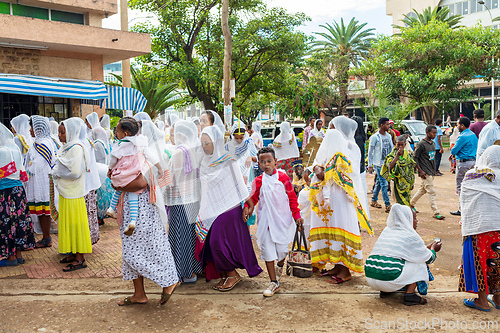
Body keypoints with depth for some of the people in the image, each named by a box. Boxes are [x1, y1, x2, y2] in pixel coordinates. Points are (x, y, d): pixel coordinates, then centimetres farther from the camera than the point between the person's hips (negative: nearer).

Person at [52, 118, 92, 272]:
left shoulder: (76, 148, -16)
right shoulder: (66, 147, 12)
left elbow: (75, 172, -23)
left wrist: (57, 172, -10)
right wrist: (56, 171, 1)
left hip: (73, 194, -9)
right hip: (65, 192, 9)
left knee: (75, 224, -3)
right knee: (68, 223, 15)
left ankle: (80, 259, 4)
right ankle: (74, 253, 26)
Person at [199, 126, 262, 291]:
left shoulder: (228, 161, -10)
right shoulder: (204, 164, 8)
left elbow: (240, 185, -7)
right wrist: (202, 210, 17)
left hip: (228, 209, -6)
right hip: (211, 211, 6)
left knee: (218, 243, -8)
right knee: (212, 243, 5)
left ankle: (233, 274, 10)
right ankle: (224, 276, 20)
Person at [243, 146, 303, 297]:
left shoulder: (283, 177, -2)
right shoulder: (258, 181, 3)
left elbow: (292, 197, 3)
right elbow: (253, 197, 13)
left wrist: (296, 215, 1)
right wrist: (247, 208, -6)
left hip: (282, 219, -1)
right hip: (265, 221, 2)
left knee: (282, 248, 3)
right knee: (267, 249, 1)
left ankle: (280, 265, 41)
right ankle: (274, 282, 13)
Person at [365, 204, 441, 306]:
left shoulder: (387, 230, 17)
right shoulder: (411, 236, -2)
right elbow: (429, 259, 11)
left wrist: (428, 247, 42)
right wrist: (433, 249, 34)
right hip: (390, 281, -7)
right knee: (419, 261, 13)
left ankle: (384, 290, 19)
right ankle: (409, 295, 4)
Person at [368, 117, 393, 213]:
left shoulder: (388, 136, 9)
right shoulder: (375, 137, -11)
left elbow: (391, 149, 17)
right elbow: (370, 152, -8)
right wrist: (370, 166, -10)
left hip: (387, 163, 7)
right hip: (379, 164, -7)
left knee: (379, 183, 15)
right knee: (384, 184, -7)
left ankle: (374, 200, 28)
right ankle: (387, 205, -5)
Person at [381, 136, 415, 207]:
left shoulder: (408, 154, 6)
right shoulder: (392, 155, -8)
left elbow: (411, 169, 13)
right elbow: (390, 166, -27)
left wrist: (412, 183, 13)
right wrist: (397, 155, -28)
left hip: (408, 183, 5)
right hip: (398, 183, -5)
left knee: (407, 201, 10)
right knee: (402, 202, -7)